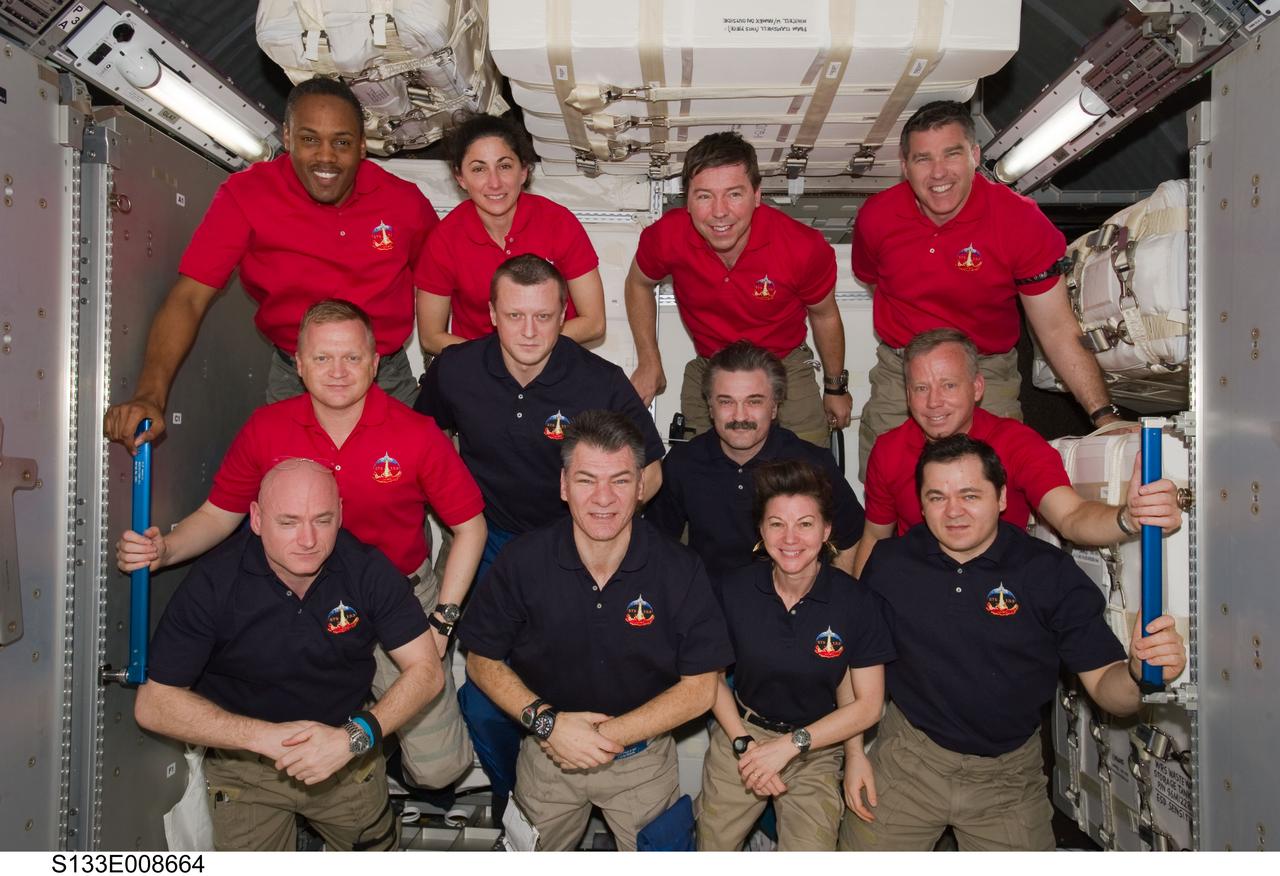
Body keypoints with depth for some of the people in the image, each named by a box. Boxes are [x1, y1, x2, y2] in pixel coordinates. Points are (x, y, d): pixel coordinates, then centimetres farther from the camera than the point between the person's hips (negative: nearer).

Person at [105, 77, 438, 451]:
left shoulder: (403, 200, -10)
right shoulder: (246, 195, -14)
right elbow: (189, 298, -18)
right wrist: (150, 394, -33)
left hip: (388, 378, 2)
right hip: (294, 380, -1)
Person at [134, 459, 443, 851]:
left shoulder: (366, 567, -17)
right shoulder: (213, 581, -20)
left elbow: (425, 670, -13)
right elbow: (153, 703, -16)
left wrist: (354, 737, -29)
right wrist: (266, 736, -27)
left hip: (347, 754, 2)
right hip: (245, 763, -1)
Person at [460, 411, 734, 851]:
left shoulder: (681, 570, -19)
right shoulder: (521, 561, -17)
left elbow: (699, 687, -14)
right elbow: (482, 660, -6)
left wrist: (610, 735, -22)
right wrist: (545, 721, -21)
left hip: (643, 758, -1)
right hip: (546, 754, 1)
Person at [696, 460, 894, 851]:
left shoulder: (857, 602, -15)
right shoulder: (734, 591, -13)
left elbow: (868, 704, -9)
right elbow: (711, 676, 0)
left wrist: (789, 744, -15)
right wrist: (743, 743, -12)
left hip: (818, 747, -1)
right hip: (741, 733, 1)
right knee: (712, 849, 3)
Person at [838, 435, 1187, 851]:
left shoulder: (1050, 572, -11)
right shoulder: (889, 564, -8)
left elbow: (1104, 684, -12)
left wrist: (1138, 673, -33)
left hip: (1009, 775, 0)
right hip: (908, 758, 1)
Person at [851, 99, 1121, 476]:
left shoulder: (1021, 220, -14)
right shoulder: (875, 217, -8)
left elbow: (1058, 330, -12)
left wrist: (1104, 415, -20)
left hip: (988, 377, -1)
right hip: (899, 374, 2)